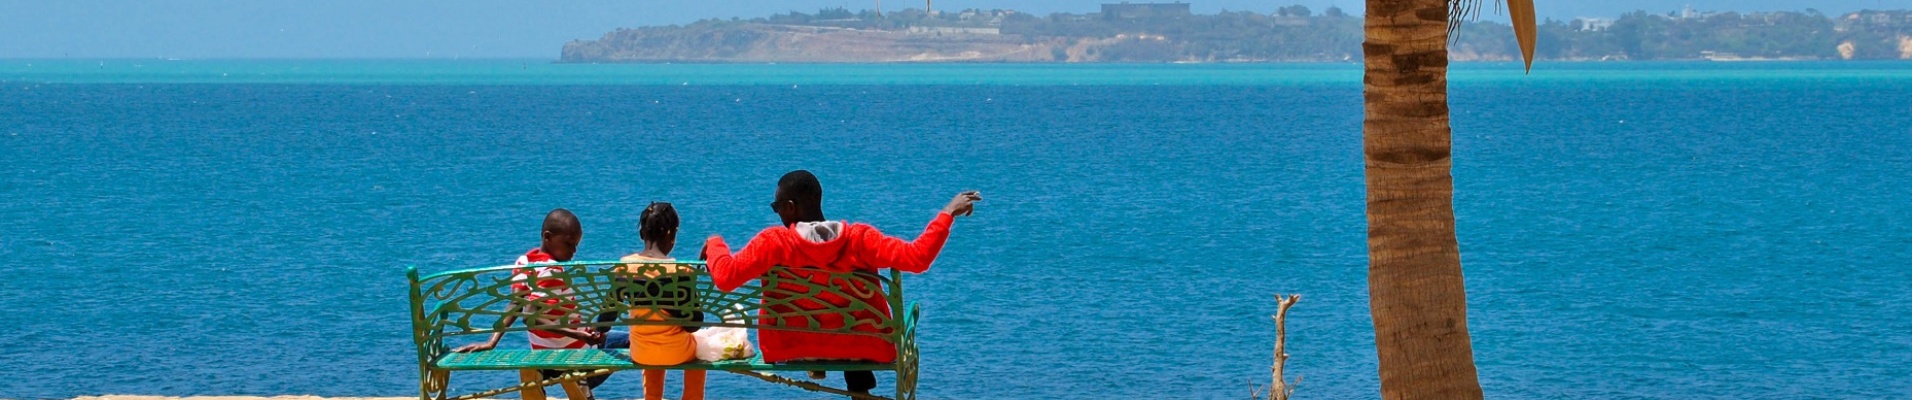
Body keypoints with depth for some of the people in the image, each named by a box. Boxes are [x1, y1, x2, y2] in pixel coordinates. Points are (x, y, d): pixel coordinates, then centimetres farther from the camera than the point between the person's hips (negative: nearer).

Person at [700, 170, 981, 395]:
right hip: (860, 351, 0)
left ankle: (815, 366, 41)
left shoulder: (774, 242, -20)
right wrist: (948, 213, -12)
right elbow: (916, 257, -22)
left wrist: (715, 244, -6)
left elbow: (725, 277, -27)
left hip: (789, 350, 0)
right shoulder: (860, 239, -16)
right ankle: (861, 388, 53)